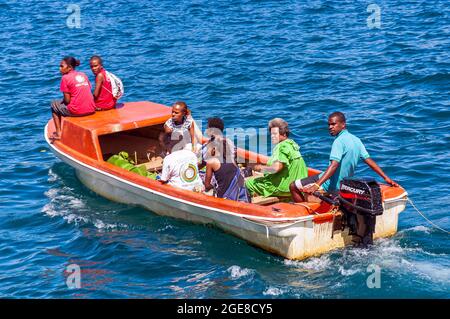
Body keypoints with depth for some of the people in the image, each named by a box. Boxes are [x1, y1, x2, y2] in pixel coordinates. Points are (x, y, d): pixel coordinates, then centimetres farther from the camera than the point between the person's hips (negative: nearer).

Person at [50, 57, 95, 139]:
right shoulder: (83, 75, 12)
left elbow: (67, 100, -10)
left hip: (77, 111, -7)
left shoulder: (65, 78, -6)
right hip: (91, 110, 7)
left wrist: (62, 101, 13)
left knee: (54, 104, 20)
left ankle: (59, 133, 14)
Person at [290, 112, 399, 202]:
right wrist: (386, 178, 7)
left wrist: (316, 185, -41)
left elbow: (334, 165, -33)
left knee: (294, 186, -2)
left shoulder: (339, 141, -22)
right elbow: (369, 161, 1)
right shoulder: (356, 140, 3)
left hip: (330, 185, -9)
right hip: (344, 184, 9)